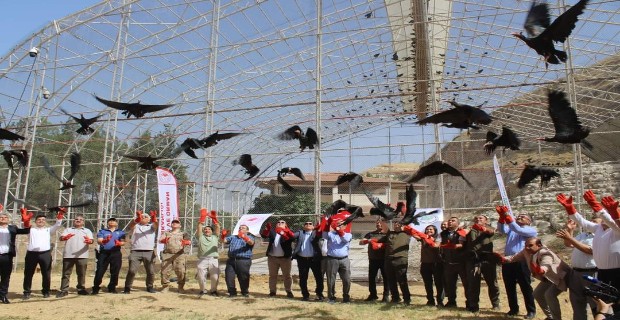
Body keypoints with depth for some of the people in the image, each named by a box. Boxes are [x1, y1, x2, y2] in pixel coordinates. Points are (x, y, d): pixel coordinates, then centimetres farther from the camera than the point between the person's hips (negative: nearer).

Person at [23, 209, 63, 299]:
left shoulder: (48, 230, 17)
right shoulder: (31, 230, 16)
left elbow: (57, 225, 6)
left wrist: (60, 214, -8)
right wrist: (24, 215, -16)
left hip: (45, 254, 0)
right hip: (32, 253, 0)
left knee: (46, 274, 3)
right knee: (28, 274, 4)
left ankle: (46, 291, 14)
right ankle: (27, 292, 14)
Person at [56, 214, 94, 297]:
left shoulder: (87, 231, 14)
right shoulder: (68, 230, 15)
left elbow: (92, 240, -2)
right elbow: (61, 237, -2)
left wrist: (89, 241, -27)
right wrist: (64, 237, -27)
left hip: (82, 255, 0)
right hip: (68, 255, 0)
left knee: (81, 273, 5)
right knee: (66, 273, 2)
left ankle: (81, 289, 14)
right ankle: (64, 290, 6)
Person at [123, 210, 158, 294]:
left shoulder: (151, 226, 13)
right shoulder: (135, 226, 11)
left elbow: (156, 225, -10)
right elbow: (129, 226, -13)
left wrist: (154, 218, -37)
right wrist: (137, 219, -38)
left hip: (149, 252, 1)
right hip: (135, 252, -1)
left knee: (151, 271, 5)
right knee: (131, 270, -7)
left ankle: (150, 287, 20)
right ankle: (127, 288, 6)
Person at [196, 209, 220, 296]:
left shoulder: (215, 237, 18)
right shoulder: (201, 237, 16)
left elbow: (217, 228, 6)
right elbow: (199, 228, 4)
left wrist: (214, 218, -6)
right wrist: (202, 217, -6)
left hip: (213, 260, 0)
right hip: (202, 260, 0)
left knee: (215, 277, -2)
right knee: (201, 276, 4)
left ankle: (213, 290, 18)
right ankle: (203, 290, 25)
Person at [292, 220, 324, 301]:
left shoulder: (315, 233, 5)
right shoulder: (300, 233, 11)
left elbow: (320, 235, -14)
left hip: (314, 259, -2)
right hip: (302, 259, 2)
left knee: (319, 277, 2)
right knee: (303, 278, 9)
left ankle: (319, 294, 17)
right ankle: (305, 295, 22)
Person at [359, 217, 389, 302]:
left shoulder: (387, 234, 5)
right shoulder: (370, 234, 12)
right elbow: (361, 242, 4)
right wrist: (368, 240, -17)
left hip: (384, 259, -2)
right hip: (373, 259, 3)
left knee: (386, 277, 0)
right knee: (371, 277, 6)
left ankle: (386, 295, 9)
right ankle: (373, 294, 18)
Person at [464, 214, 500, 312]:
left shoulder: (488, 228, 13)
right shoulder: (470, 231, 23)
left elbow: (492, 231, -13)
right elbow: (465, 243, 14)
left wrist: (483, 228, -36)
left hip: (487, 258, -2)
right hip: (473, 259, 2)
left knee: (492, 283, 6)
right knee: (473, 284, 2)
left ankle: (496, 304, 21)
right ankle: (474, 306, 9)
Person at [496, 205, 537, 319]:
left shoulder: (532, 230, 3)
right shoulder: (511, 228, 19)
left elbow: (518, 230, -15)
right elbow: (501, 230, -2)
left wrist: (507, 215, -21)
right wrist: (502, 216, -16)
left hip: (521, 261, -5)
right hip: (507, 260, 5)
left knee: (525, 287, 2)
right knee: (509, 287, 10)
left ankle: (531, 310, 15)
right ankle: (513, 309, 22)